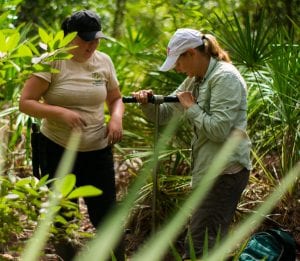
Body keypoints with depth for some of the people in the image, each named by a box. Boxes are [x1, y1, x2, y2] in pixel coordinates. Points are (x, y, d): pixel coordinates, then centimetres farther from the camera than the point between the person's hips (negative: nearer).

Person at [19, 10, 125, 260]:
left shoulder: (104, 61, 2)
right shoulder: (51, 61, -11)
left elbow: (115, 99, 15)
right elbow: (25, 103, -14)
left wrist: (116, 118, -7)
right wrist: (61, 112, -27)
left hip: (98, 151, 3)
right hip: (56, 150, -2)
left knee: (106, 216, 5)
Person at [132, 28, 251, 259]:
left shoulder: (225, 77, -14)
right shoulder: (195, 80, 15)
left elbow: (219, 130, -23)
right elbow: (165, 114, 18)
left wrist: (190, 107, -12)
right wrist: (148, 103, -2)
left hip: (226, 171, -10)